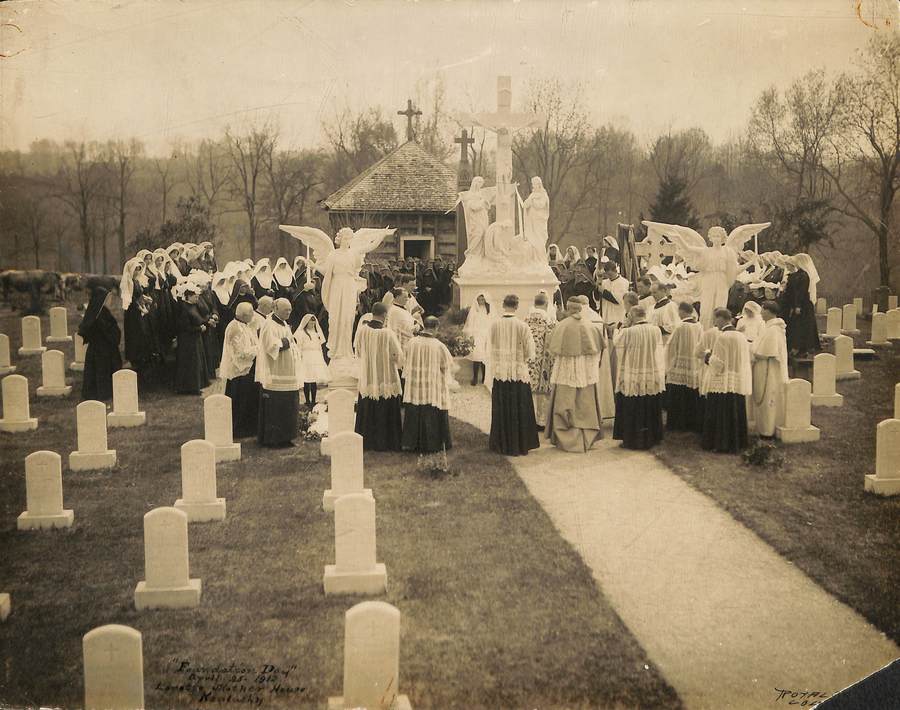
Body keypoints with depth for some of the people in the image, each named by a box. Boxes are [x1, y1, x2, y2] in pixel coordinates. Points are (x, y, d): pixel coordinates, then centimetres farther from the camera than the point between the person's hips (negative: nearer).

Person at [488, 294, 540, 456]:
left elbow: (489, 351, 2)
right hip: (518, 374, -2)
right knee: (519, 411, 8)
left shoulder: (494, 325, -7)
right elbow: (530, 352, -6)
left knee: (501, 411, 12)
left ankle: (501, 445, 20)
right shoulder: (522, 326, -12)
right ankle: (520, 445, 14)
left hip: (499, 374, 2)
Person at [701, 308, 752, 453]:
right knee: (735, 413, 15)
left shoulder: (722, 337, -16)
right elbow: (745, 359, 15)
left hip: (724, 384, -7)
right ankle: (737, 443, 21)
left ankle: (721, 444, 6)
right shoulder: (741, 336, 7)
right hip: (739, 383, 7)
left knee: (720, 416, 2)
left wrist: (709, 357, 4)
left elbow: (718, 363, -17)